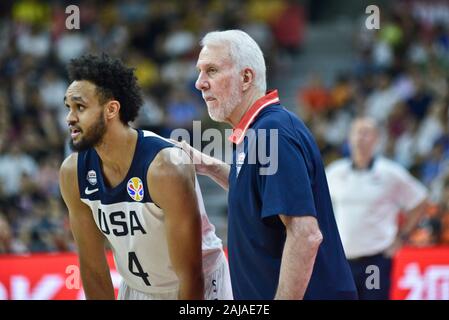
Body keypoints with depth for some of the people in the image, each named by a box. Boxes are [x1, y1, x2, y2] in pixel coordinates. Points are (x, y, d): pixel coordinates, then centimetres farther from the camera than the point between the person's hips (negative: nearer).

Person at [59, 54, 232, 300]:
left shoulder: (165, 169, -29)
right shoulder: (72, 173, -12)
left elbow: (190, 276, -24)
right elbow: (92, 266, -2)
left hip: (199, 289, -5)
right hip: (135, 287, 5)